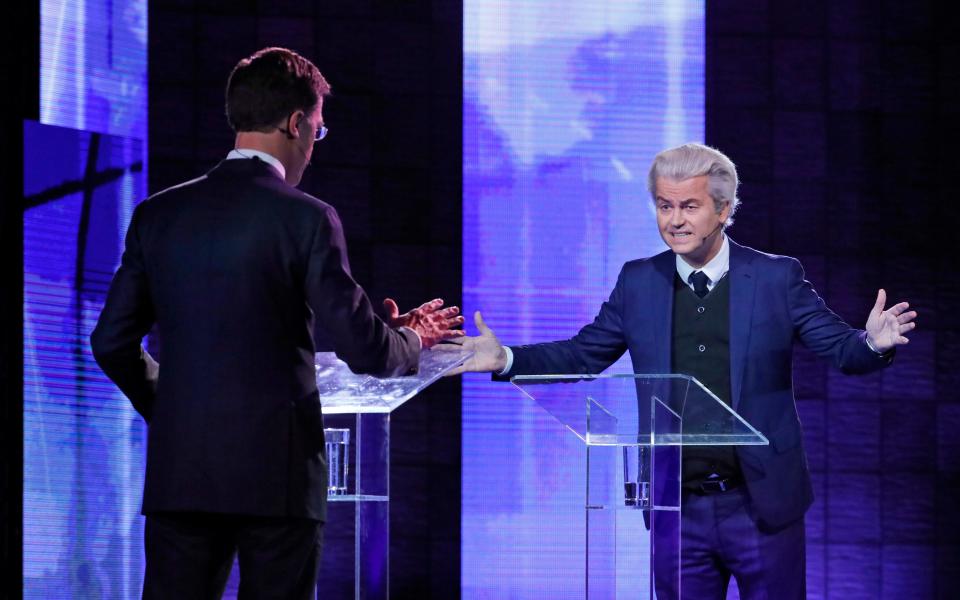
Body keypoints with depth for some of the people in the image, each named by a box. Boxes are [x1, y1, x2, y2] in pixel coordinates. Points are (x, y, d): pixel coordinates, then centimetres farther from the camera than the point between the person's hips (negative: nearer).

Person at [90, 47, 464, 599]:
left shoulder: (157, 214, 7)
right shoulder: (306, 218, -7)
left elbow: (112, 342, 10)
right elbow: (363, 347, -8)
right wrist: (411, 340, 13)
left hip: (179, 470, 4)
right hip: (278, 471, -4)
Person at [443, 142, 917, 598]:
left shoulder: (776, 278, -2)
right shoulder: (639, 283, 5)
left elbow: (840, 347, -4)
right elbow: (582, 355, 9)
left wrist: (873, 344, -26)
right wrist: (505, 359, -5)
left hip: (762, 506, -2)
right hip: (678, 510, 2)